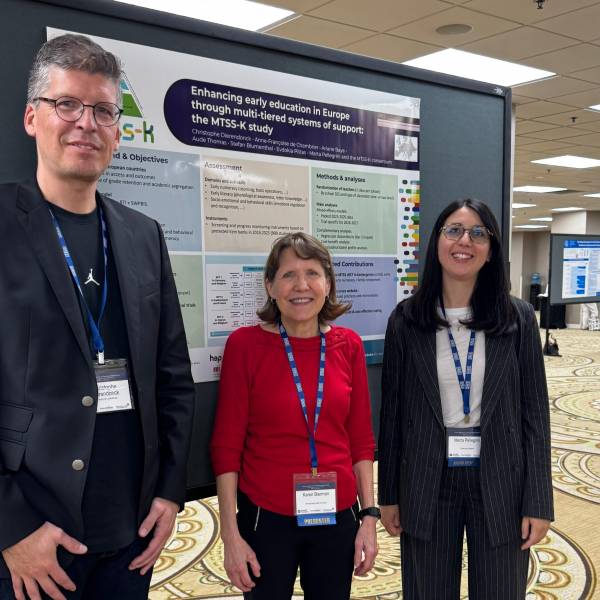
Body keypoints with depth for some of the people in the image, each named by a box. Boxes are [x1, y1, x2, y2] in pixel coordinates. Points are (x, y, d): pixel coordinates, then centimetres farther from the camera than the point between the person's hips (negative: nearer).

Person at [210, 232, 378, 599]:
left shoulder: (348, 345, -1)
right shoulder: (245, 344, -10)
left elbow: (361, 440, 5)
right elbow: (226, 445, -7)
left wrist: (369, 516, 2)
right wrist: (230, 534, -8)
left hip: (337, 516, 3)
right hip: (266, 517, -2)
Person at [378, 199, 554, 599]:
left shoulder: (519, 318, -4)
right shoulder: (406, 320, -3)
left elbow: (535, 412, -2)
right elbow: (392, 411, 1)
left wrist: (538, 502, -4)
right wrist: (389, 494, 3)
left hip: (500, 483, 0)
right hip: (427, 484, 1)